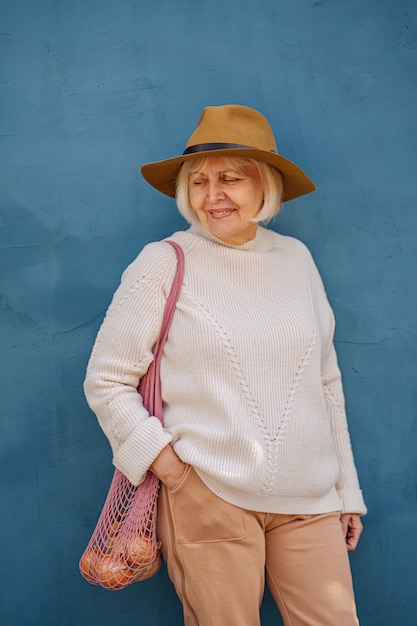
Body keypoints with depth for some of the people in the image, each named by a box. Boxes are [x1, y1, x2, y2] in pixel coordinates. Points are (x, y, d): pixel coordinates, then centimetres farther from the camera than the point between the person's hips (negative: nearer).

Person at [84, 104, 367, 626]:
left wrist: (346, 488, 14)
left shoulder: (295, 258, 8)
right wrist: (161, 458, -12)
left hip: (308, 501, 4)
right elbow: (105, 381, -1)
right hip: (207, 494, -3)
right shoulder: (164, 264, -5)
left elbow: (326, 382, 13)